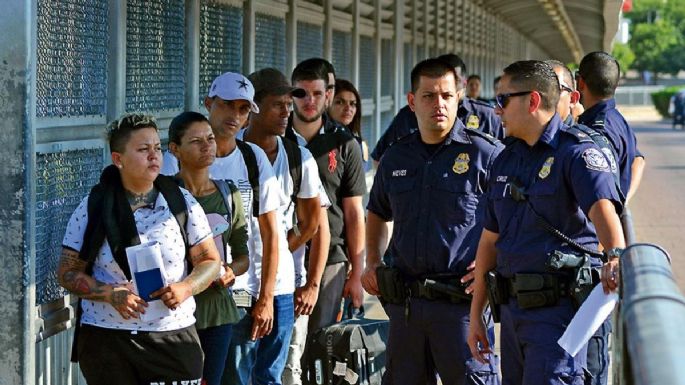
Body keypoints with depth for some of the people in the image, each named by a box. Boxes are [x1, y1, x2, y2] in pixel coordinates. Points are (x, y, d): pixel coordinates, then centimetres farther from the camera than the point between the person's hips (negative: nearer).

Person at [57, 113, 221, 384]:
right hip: (107, 339, -1)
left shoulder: (182, 203, 3)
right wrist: (111, 294, -16)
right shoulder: (92, 209, -2)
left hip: (173, 339, 1)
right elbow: (68, 273, 0)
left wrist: (186, 288, -14)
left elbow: (210, 261, 7)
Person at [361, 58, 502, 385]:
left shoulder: (485, 153, -5)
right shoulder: (396, 158, 12)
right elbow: (377, 213, 29)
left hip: (462, 300, -6)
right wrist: (372, 264, 16)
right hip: (404, 303, 6)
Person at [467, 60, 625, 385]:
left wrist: (616, 256, -48)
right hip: (512, 309, 8)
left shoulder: (576, 152, -9)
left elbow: (602, 207, -27)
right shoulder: (506, 160, 15)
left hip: (558, 308, -8)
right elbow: (490, 239, 19)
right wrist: (475, 315, 18)